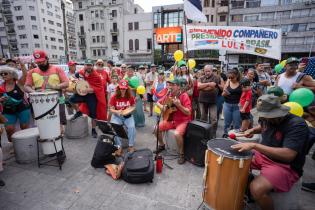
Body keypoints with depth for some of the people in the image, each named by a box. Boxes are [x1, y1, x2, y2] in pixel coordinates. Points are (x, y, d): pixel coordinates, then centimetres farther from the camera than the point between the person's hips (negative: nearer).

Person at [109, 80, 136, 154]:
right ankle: (119, 147, -16)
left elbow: (134, 106, 9)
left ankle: (131, 146, -11)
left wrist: (131, 109, -13)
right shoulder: (114, 97, -7)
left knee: (132, 127, -26)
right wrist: (117, 111, -23)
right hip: (117, 116, 0)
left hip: (128, 116, 1)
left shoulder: (130, 97, -3)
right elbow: (111, 109, -3)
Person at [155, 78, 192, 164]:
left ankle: (181, 154, -4)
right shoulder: (168, 95, 2)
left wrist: (179, 105, -36)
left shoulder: (184, 96, -17)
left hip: (182, 121, -6)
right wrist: (161, 107, -7)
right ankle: (162, 145, 22)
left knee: (177, 134, -33)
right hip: (170, 119, 6)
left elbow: (188, 113, -22)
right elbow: (158, 102, 15)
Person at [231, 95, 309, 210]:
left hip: (286, 166, -7)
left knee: (257, 189, -30)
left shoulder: (297, 125, -25)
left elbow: (288, 155, -35)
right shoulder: (267, 118, -3)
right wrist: (253, 130, 0)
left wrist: (254, 145, -38)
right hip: (263, 155, 8)